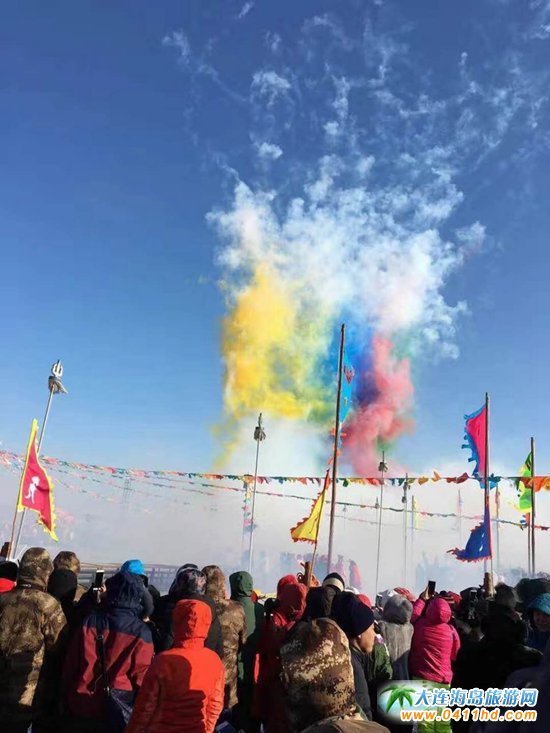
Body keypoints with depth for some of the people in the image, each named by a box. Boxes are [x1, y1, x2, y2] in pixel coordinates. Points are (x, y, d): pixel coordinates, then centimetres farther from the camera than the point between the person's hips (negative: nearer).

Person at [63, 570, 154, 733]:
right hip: (118, 713, -2)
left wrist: (68, 697, 13)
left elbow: (70, 665, 1)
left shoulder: (90, 621, -4)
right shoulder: (141, 632, -10)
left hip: (82, 708, 2)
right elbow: (141, 678, -7)